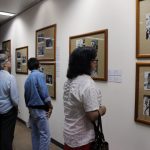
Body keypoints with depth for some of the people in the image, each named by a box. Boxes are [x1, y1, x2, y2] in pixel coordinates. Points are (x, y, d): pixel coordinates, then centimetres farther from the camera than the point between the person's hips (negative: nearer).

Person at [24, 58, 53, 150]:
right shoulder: (40, 75, -13)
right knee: (45, 134, -4)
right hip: (40, 109, -9)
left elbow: (26, 95, 15)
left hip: (31, 109, 9)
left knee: (35, 133, 16)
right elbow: (44, 93, -20)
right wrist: (50, 106, -8)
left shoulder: (28, 78, 11)